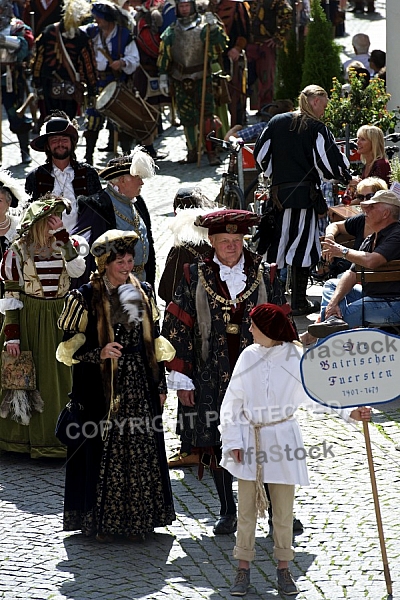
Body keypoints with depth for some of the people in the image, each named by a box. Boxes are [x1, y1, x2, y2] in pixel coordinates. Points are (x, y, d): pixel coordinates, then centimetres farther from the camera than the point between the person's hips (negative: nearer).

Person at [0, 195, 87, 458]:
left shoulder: (68, 245, 5)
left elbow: (77, 270, -16)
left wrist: (62, 236, -18)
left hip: (60, 321, 3)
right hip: (29, 320, -3)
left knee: (61, 377, 5)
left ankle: (60, 437, 14)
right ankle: (26, 437, 12)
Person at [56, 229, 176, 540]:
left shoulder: (143, 293, 8)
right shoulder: (86, 297, -4)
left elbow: (154, 342, 14)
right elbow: (70, 345, -3)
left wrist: (160, 385, 12)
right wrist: (99, 353, -20)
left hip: (139, 386, 4)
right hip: (101, 388, -4)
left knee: (140, 453, 3)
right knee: (104, 453, -2)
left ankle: (137, 520, 12)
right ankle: (103, 522, 7)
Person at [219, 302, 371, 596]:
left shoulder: (296, 358, -7)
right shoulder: (249, 356, -1)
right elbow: (233, 401, 1)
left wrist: (350, 412, -23)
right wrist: (233, 440, -5)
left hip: (282, 438, -2)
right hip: (250, 439, 2)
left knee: (284, 509, 5)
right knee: (246, 509, 6)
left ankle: (283, 567, 18)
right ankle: (244, 568, 15)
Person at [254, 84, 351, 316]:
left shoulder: (276, 122, 9)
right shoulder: (316, 128, -7)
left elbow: (261, 154, 12)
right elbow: (327, 161, -11)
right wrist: (345, 174, 7)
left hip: (279, 191, 5)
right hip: (305, 191, -5)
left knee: (281, 242, 14)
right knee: (303, 244, -1)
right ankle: (299, 302, 0)